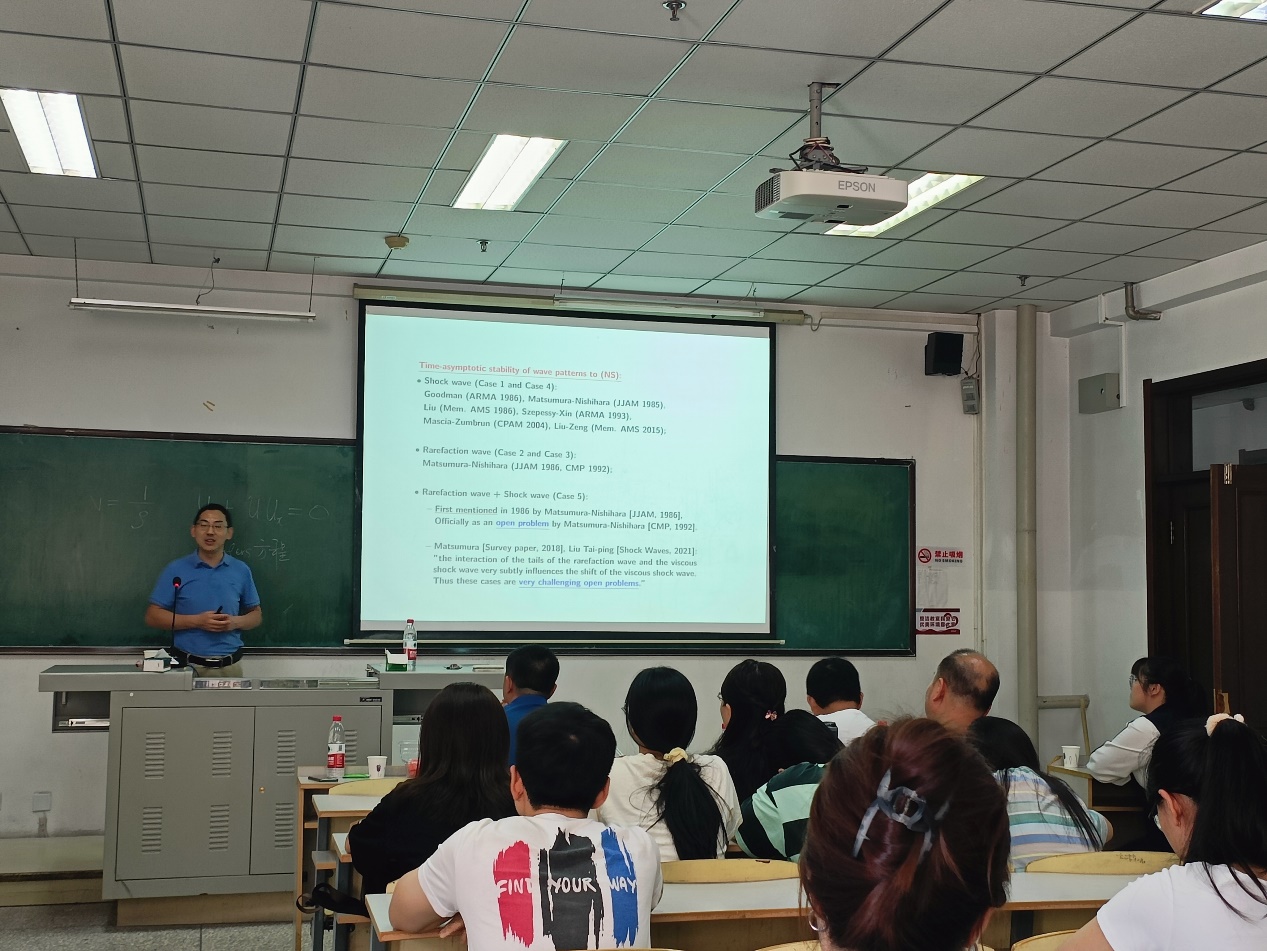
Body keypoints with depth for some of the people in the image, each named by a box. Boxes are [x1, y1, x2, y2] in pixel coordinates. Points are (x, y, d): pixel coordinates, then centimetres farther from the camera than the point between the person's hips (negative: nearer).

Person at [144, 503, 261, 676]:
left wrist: (236, 622, -8)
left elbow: (256, 615, 14)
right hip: (187, 665, -2)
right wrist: (196, 621, -14)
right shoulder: (176, 570, 0)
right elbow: (152, 616, -3)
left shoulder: (241, 571, 6)